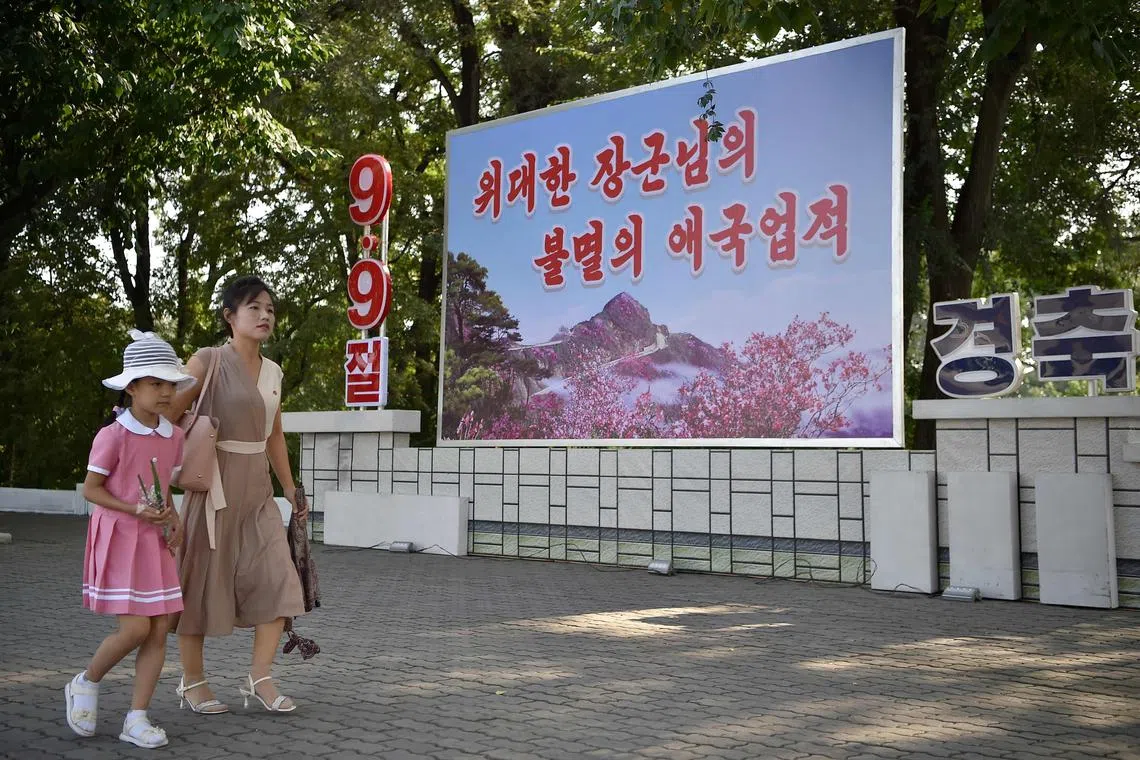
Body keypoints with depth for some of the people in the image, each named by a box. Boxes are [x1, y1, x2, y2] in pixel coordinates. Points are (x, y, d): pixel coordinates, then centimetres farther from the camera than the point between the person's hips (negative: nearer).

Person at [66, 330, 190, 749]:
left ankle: (137, 717, 11)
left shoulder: (173, 436, 6)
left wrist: (173, 518, -1)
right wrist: (135, 510, -20)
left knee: (160, 629, 1)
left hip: (155, 541, 6)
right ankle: (86, 683, 18)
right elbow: (90, 489, -8)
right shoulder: (113, 435, -13)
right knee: (135, 627, -11)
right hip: (118, 538, -6)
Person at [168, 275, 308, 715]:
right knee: (203, 580, 5)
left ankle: (260, 678, 10)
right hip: (215, 485, -6)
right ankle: (192, 682, 20)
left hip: (258, 489, 6)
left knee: (277, 579, -2)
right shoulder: (209, 361, -8)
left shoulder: (273, 373, 11)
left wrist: (290, 488, 19)